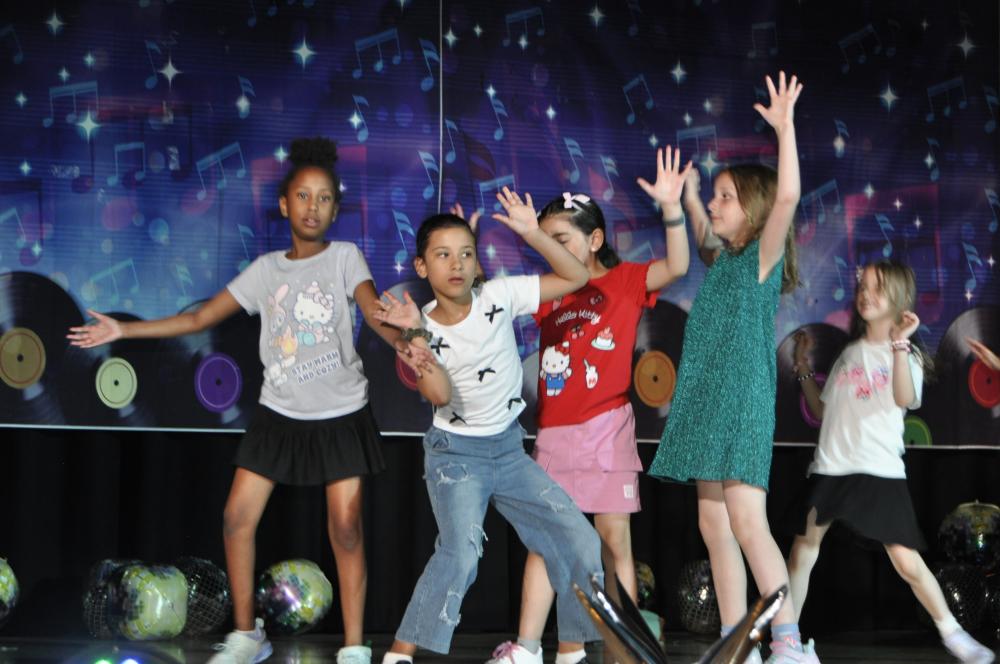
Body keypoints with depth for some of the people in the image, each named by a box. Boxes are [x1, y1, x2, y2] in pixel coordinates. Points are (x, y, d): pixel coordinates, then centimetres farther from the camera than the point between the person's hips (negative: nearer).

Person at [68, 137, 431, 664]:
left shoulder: (345, 257, -5)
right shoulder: (266, 269, 3)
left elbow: (374, 310, -22)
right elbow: (201, 317, 7)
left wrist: (403, 344, -44)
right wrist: (124, 330, 4)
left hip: (340, 416, -3)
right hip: (279, 414, 3)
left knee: (345, 528, -5)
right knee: (238, 517, 0)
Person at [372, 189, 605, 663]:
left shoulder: (499, 296, -7)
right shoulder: (426, 327, -9)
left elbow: (575, 277, -9)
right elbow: (439, 395, -23)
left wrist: (532, 234, -20)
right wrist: (415, 335, -28)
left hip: (509, 448, 4)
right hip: (455, 453, -3)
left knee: (581, 542, -2)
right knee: (461, 551, -26)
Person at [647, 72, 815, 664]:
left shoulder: (763, 256, -5)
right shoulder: (720, 258, 15)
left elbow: (787, 195, -20)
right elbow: (698, 223, 38)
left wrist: (785, 127, -22)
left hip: (744, 403, -8)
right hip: (706, 401, 8)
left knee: (747, 521, -16)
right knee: (714, 525, 7)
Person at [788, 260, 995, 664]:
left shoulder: (906, 354, 2)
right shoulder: (850, 353, 16)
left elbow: (905, 399, -20)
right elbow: (822, 412, 20)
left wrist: (899, 344, -22)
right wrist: (804, 367, 14)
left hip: (880, 471, -4)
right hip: (830, 468, 4)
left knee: (906, 560, -10)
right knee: (802, 551, 2)